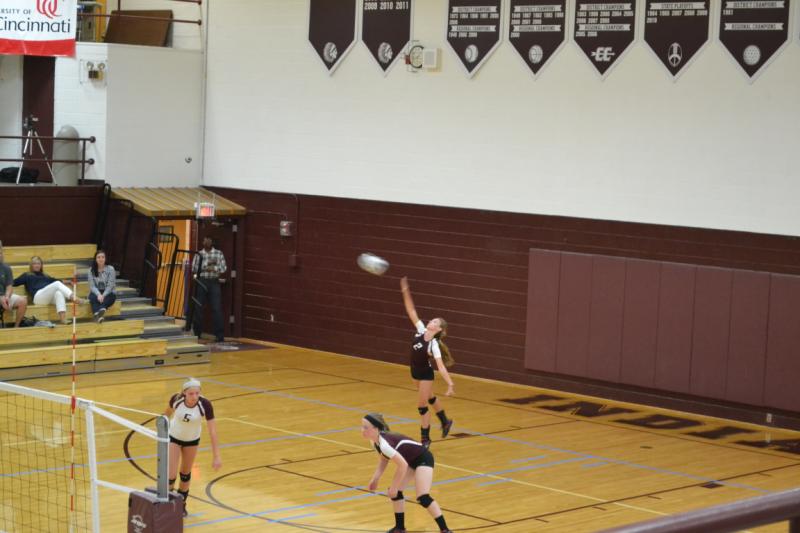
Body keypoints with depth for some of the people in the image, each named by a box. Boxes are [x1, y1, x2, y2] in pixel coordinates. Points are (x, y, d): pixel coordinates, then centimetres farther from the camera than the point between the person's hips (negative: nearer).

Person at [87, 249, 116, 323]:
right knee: (93, 298, -35)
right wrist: (99, 295, -24)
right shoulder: (91, 270, 0)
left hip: (108, 293, -1)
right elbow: (92, 286, -6)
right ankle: (97, 315, -60)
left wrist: (103, 295, -25)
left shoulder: (110, 269, -5)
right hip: (96, 292, 1)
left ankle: (101, 311, -67)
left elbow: (110, 285, -10)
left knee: (105, 300, -36)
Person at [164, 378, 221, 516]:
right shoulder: (176, 399, -30)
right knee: (171, 475, -6)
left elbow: (212, 431, -30)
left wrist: (216, 457, -33)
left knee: (186, 473, 16)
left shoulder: (205, 405, -32)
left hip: (192, 440, 1)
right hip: (173, 437, -1)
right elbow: (168, 413, -5)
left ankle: (181, 504, 38)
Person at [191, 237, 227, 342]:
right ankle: (197, 333, 14)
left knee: (217, 309, -6)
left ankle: (220, 335, -6)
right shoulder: (199, 254, 10)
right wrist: (207, 264, -9)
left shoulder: (219, 254, 8)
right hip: (201, 282, 1)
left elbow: (224, 268, 0)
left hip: (214, 283, -1)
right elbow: (194, 268, 0)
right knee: (198, 308, 3)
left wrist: (213, 268, -14)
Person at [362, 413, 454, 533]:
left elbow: (403, 465, -32)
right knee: (395, 492, 7)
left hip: (423, 458, -10)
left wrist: (394, 487, -23)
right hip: (411, 460, 10)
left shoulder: (384, 443, -32)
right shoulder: (375, 441, -4)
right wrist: (375, 478, 4)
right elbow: (384, 459, 14)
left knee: (423, 497, -20)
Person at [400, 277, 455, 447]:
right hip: (415, 372, 7)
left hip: (425, 374, -7)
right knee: (430, 398, 25)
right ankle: (445, 422, 47)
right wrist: (405, 292, -22)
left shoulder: (434, 345, -27)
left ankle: (425, 439, 11)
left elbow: (441, 366, -34)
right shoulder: (421, 330, -13)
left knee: (422, 406, -2)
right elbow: (411, 311, -15)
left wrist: (450, 384, -44)